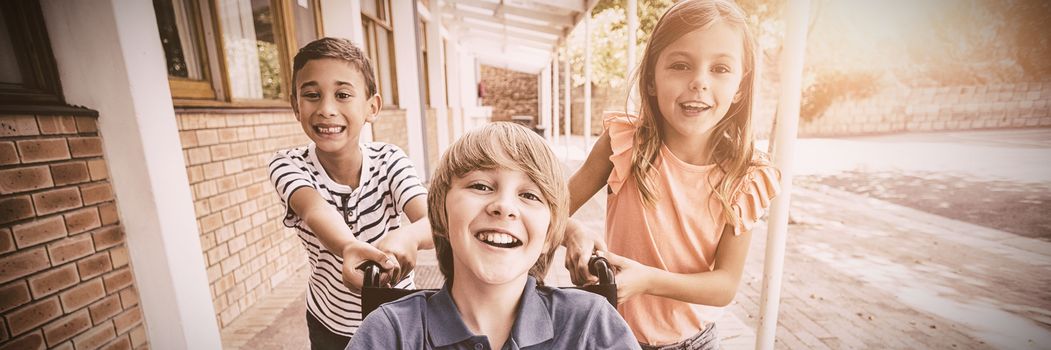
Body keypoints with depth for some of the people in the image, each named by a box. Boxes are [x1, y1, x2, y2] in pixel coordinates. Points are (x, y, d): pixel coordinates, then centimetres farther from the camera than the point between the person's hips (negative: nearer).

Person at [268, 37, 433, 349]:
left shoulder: (389, 159, -19)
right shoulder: (288, 165, -17)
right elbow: (316, 212, -38)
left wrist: (407, 237, -55)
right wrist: (349, 249, -60)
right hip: (329, 323, 1)